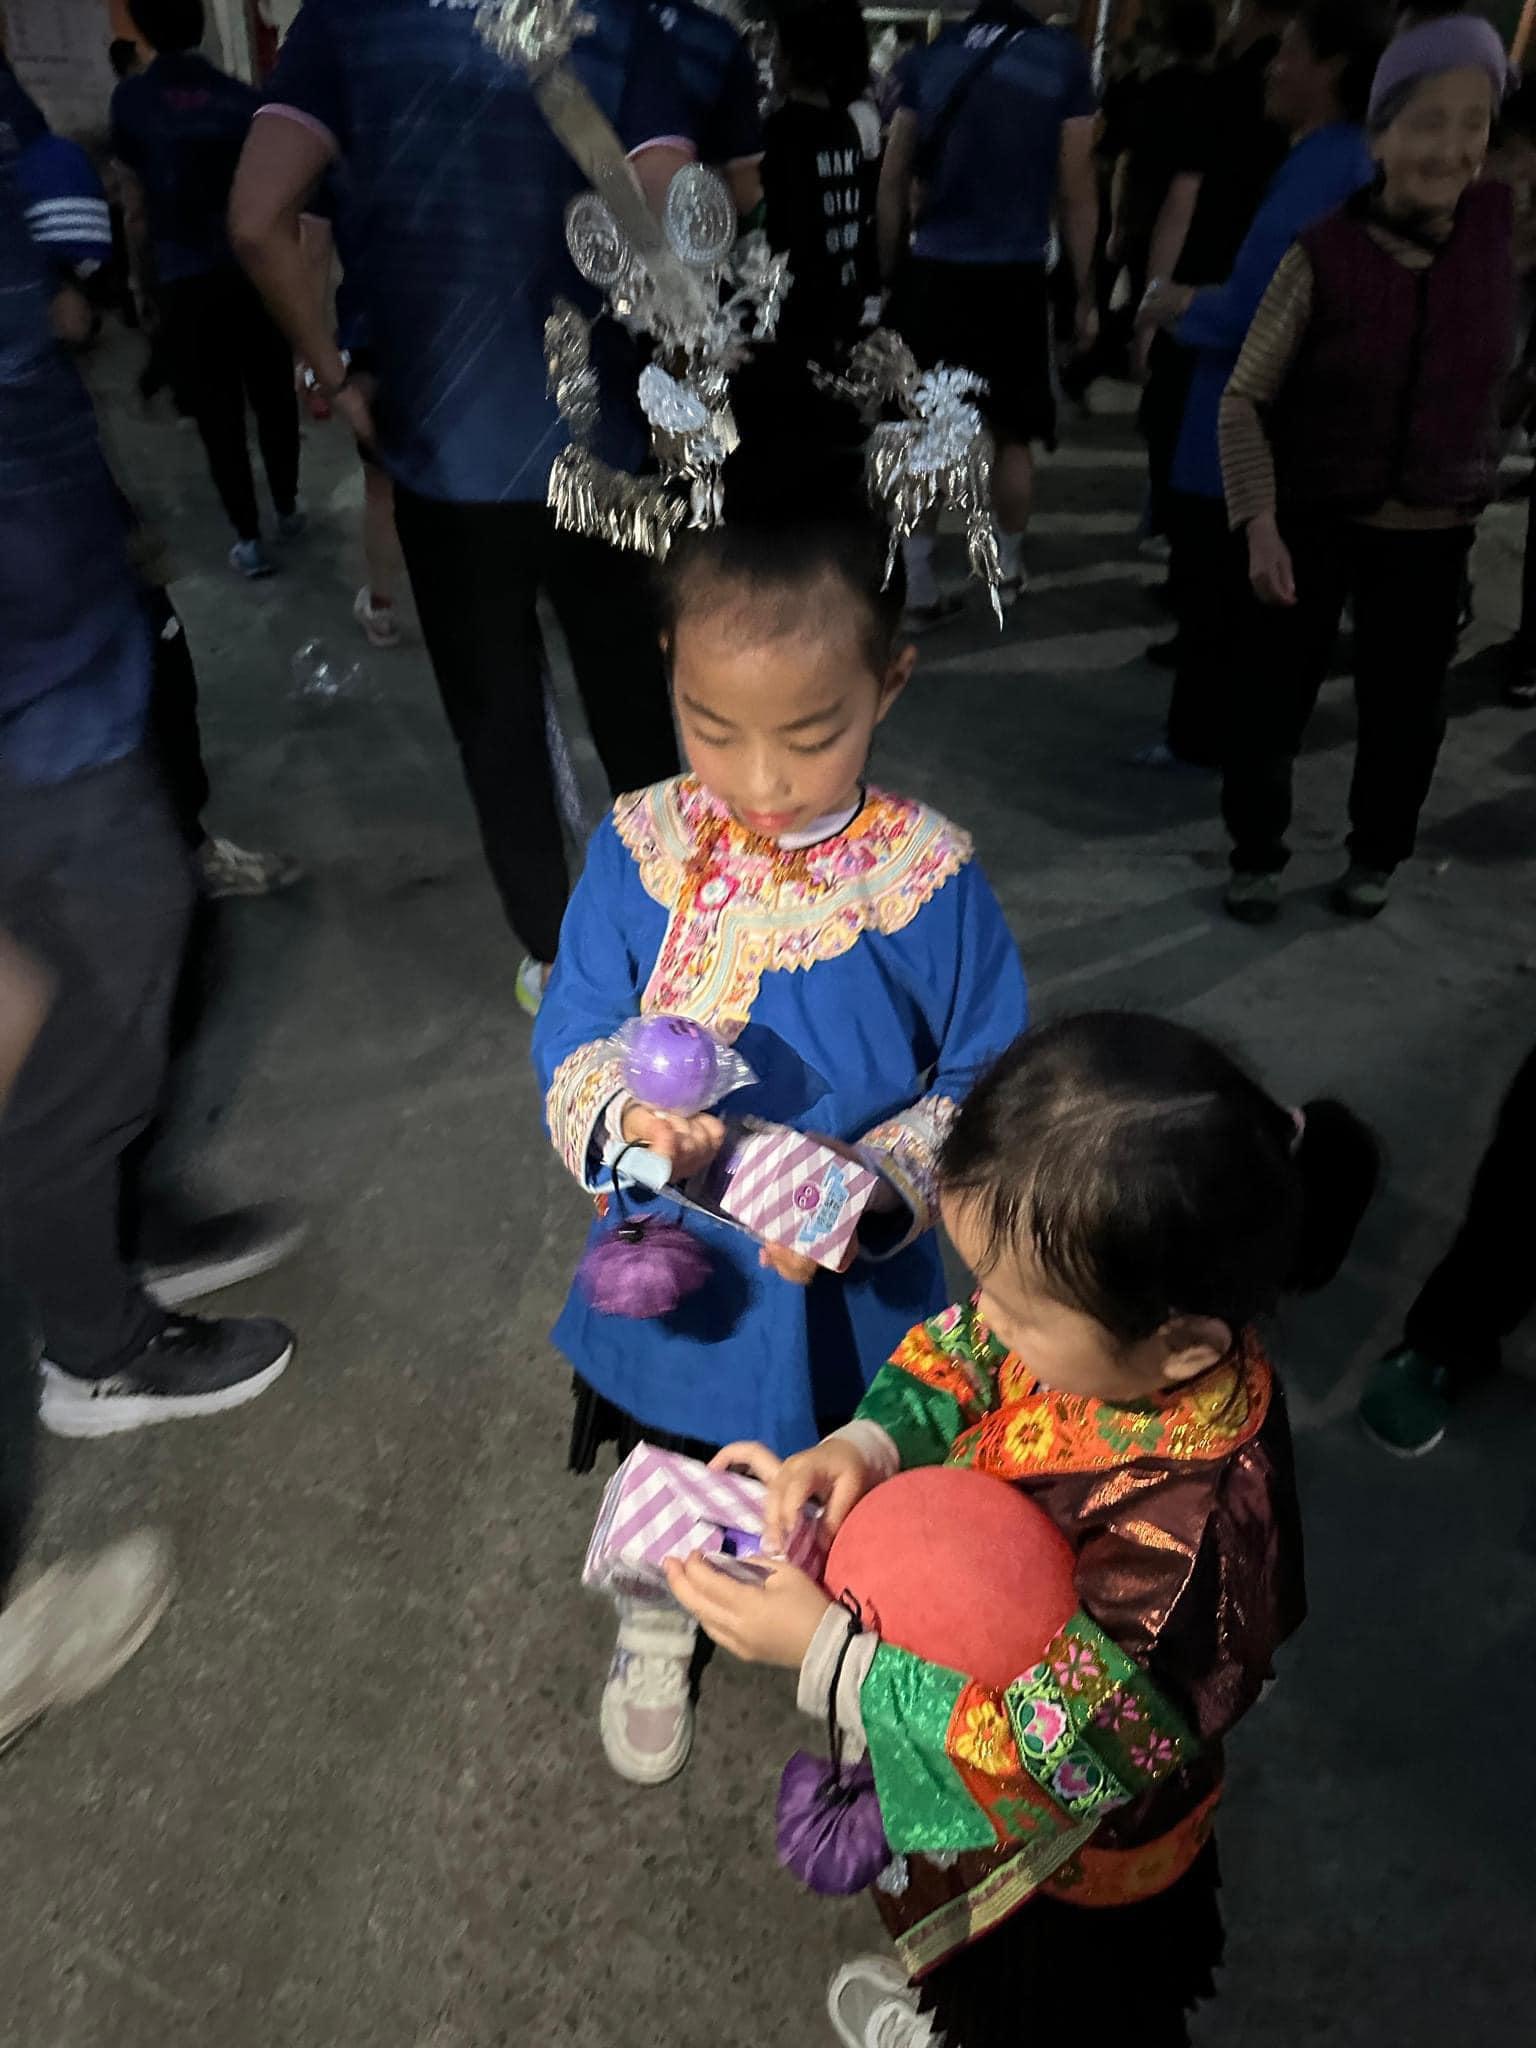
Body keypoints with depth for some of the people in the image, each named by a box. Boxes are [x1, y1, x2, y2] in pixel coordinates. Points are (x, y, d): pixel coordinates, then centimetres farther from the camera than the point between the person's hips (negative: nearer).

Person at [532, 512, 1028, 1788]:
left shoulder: (929, 878, -21)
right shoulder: (639, 849, -16)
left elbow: (977, 1094, -12)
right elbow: (572, 1046, -11)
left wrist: (871, 1187, -29)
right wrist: (625, 1117, -33)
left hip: (853, 1285, -1)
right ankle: (656, 1627, 63)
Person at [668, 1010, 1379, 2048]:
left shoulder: (1191, 1530, -45)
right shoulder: (1101, 1327, -27)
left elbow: (1051, 1745, -33)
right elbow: (957, 1358, -9)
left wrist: (823, 1652, -32)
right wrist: (866, 1444, -27)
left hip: (1060, 1854, -6)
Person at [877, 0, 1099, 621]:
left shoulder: (930, 56, 6)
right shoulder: (1064, 59, -1)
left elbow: (892, 183, 5)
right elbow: (1076, 193, -2)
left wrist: (891, 274, 11)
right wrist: (1085, 292, 5)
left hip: (931, 270, 2)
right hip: (1013, 275, -2)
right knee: (1011, 434, 13)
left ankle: (919, 587, 4)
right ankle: (1007, 569, 26)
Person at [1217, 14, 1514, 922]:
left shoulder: (1503, 224, -5)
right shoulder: (1324, 252, -14)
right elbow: (1246, 399, -12)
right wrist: (1259, 521, -20)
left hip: (1435, 530, 3)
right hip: (1312, 520, -2)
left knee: (1405, 706, 12)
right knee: (1276, 696, 7)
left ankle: (1378, 855, 35)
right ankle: (1257, 854, 27)